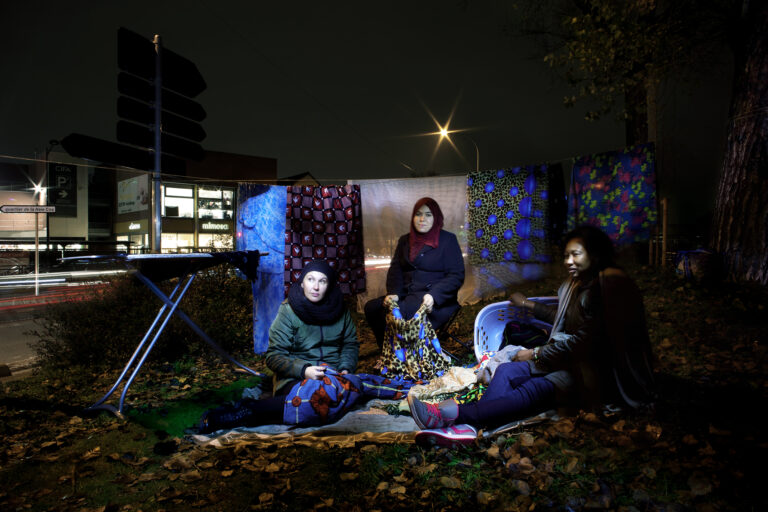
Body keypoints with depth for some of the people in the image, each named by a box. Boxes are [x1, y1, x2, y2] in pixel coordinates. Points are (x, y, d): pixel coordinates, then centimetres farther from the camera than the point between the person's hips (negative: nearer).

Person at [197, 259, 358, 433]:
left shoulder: (339, 309, 6)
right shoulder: (288, 311, -5)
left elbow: (350, 344, 17)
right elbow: (274, 356, -7)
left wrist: (345, 368, -3)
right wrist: (303, 370, -23)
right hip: (295, 378, -5)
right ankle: (247, 410, -30)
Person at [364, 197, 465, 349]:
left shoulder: (448, 240, 3)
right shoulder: (405, 240, 19)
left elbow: (456, 276, -5)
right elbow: (395, 270, 11)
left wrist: (433, 295, -20)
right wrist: (393, 293, -10)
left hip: (438, 301, -5)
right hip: (407, 295, 6)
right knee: (371, 307, -20)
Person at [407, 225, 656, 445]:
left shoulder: (608, 285, -15)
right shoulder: (575, 284, 14)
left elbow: (583, 340, -20)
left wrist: (535, 353, -13)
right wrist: (528, 304, 39)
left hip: (592, 371, -9)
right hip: (568, 357, 9)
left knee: (534, 390, -32)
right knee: (505, 371, -15)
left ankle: (454, 412, -47)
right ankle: (466, 428, -33)